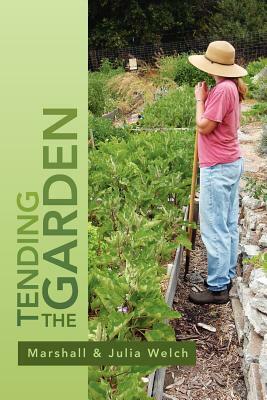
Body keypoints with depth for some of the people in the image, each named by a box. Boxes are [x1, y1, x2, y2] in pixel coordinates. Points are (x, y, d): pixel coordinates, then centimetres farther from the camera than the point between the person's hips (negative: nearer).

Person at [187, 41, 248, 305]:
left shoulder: (223, 89, -20)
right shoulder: (231, 87, 10)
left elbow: (204, 127, -17)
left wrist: (199, 99, -7)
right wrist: (205, 98, 5)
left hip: (217, 168, -10)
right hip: (231, 163, 10)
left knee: (214, 229, -3)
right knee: (229, 224, 16)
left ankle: (217, 288, 6)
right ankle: (227, 275, 29)